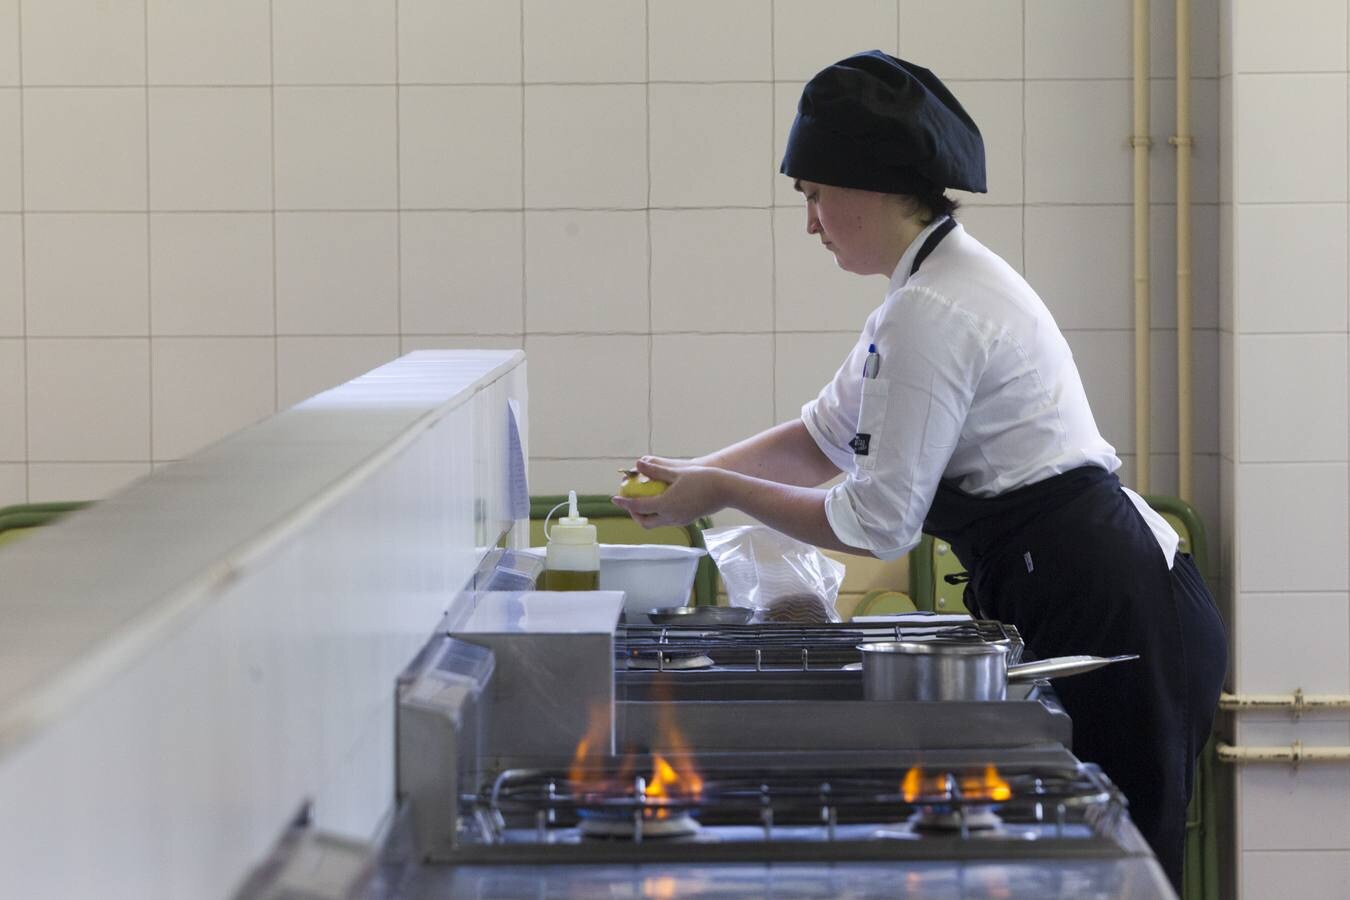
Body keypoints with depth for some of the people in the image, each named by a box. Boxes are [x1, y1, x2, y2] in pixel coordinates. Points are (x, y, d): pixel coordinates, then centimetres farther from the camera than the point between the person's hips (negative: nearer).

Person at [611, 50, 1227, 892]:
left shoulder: (936, 313, -18)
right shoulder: (936, 284, 14)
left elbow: (877, 520, -15)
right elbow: (828, 433, 23)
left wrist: (724, 493, -4)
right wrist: (697, 471, 11)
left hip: (1113, 624, -10)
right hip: (1101, 607, 10)